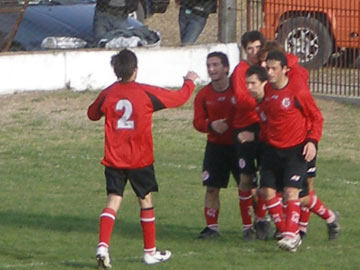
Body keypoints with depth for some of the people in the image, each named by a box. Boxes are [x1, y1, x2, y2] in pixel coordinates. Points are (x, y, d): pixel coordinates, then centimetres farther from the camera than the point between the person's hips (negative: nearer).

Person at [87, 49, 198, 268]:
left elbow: (92, 114, 17)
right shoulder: (146, 93, -9)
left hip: (113, 158, 2)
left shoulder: (107, 94, -1)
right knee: (146, 201, 11)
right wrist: (190, 81, 21)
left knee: (113, 201, 0)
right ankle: (150, 251, 19)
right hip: (140, 159, -2)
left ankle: (103, 246, -20)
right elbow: (179, 98, 1)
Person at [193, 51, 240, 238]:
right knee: (212, 187, -1)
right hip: (215, 146, 3)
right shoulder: (203, 95, 1)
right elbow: (198, 121, 1)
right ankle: (212, 226, 9)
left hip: (239, 144, -3)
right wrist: (211, 126, -19)